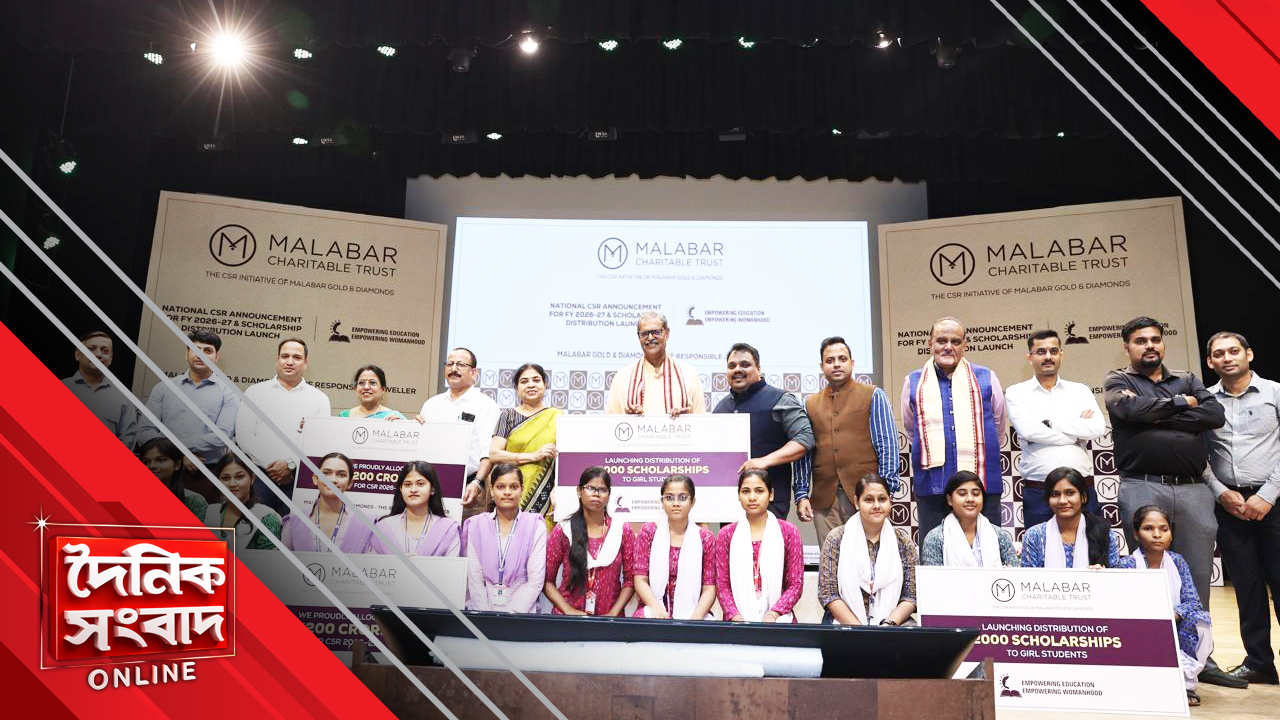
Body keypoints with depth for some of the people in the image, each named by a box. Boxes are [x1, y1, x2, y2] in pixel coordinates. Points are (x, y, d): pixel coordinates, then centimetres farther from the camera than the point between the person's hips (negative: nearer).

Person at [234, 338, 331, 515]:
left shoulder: (319, 399, 9)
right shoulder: (255, 392, 11)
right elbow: (243, 435, 3)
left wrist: (291, 465, -11)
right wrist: (270, 466, -7)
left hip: (300, 479, -1)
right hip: (259, 476, 1)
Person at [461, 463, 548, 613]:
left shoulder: (536, 527, 3)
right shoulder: (476, 525, 7)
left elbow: (536, 580, -3)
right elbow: (474, 579, 2)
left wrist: (514, 613, -12)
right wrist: (486, 615, -9)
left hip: (521, 612, -1)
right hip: (482, 609, 1)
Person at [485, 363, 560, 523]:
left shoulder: (556, 418, 11)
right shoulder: (508, 415, 9)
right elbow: (493, 454, -1)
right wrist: (534, 456, -9)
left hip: (544, 496, 0)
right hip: (512, 495, 0)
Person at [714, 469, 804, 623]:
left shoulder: (788, 532, 7)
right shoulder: (726, 534, 11)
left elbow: (796, 584, 3)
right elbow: (722, 583, 6)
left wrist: (773, 615, -11)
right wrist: (735, 616, -10)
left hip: (777, 619, -1)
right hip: (739, 619, 1)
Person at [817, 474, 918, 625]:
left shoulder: (902, 540, 8)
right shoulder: (836, 538, 2)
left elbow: (911, 596, 5)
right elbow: (827, 593, -2)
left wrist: (890, 624, -12)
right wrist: (858, 628, -13)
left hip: (893, 622, 2)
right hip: (845, 622, -2)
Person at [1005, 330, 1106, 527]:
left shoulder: (1081, 391, 13)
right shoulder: (1016, 393, 6)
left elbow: (1099, 428, -4)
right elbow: (1028, 430, -11)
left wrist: (1050, 422, -6)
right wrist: (1077, 437, -4)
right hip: (1038, 491, -2)